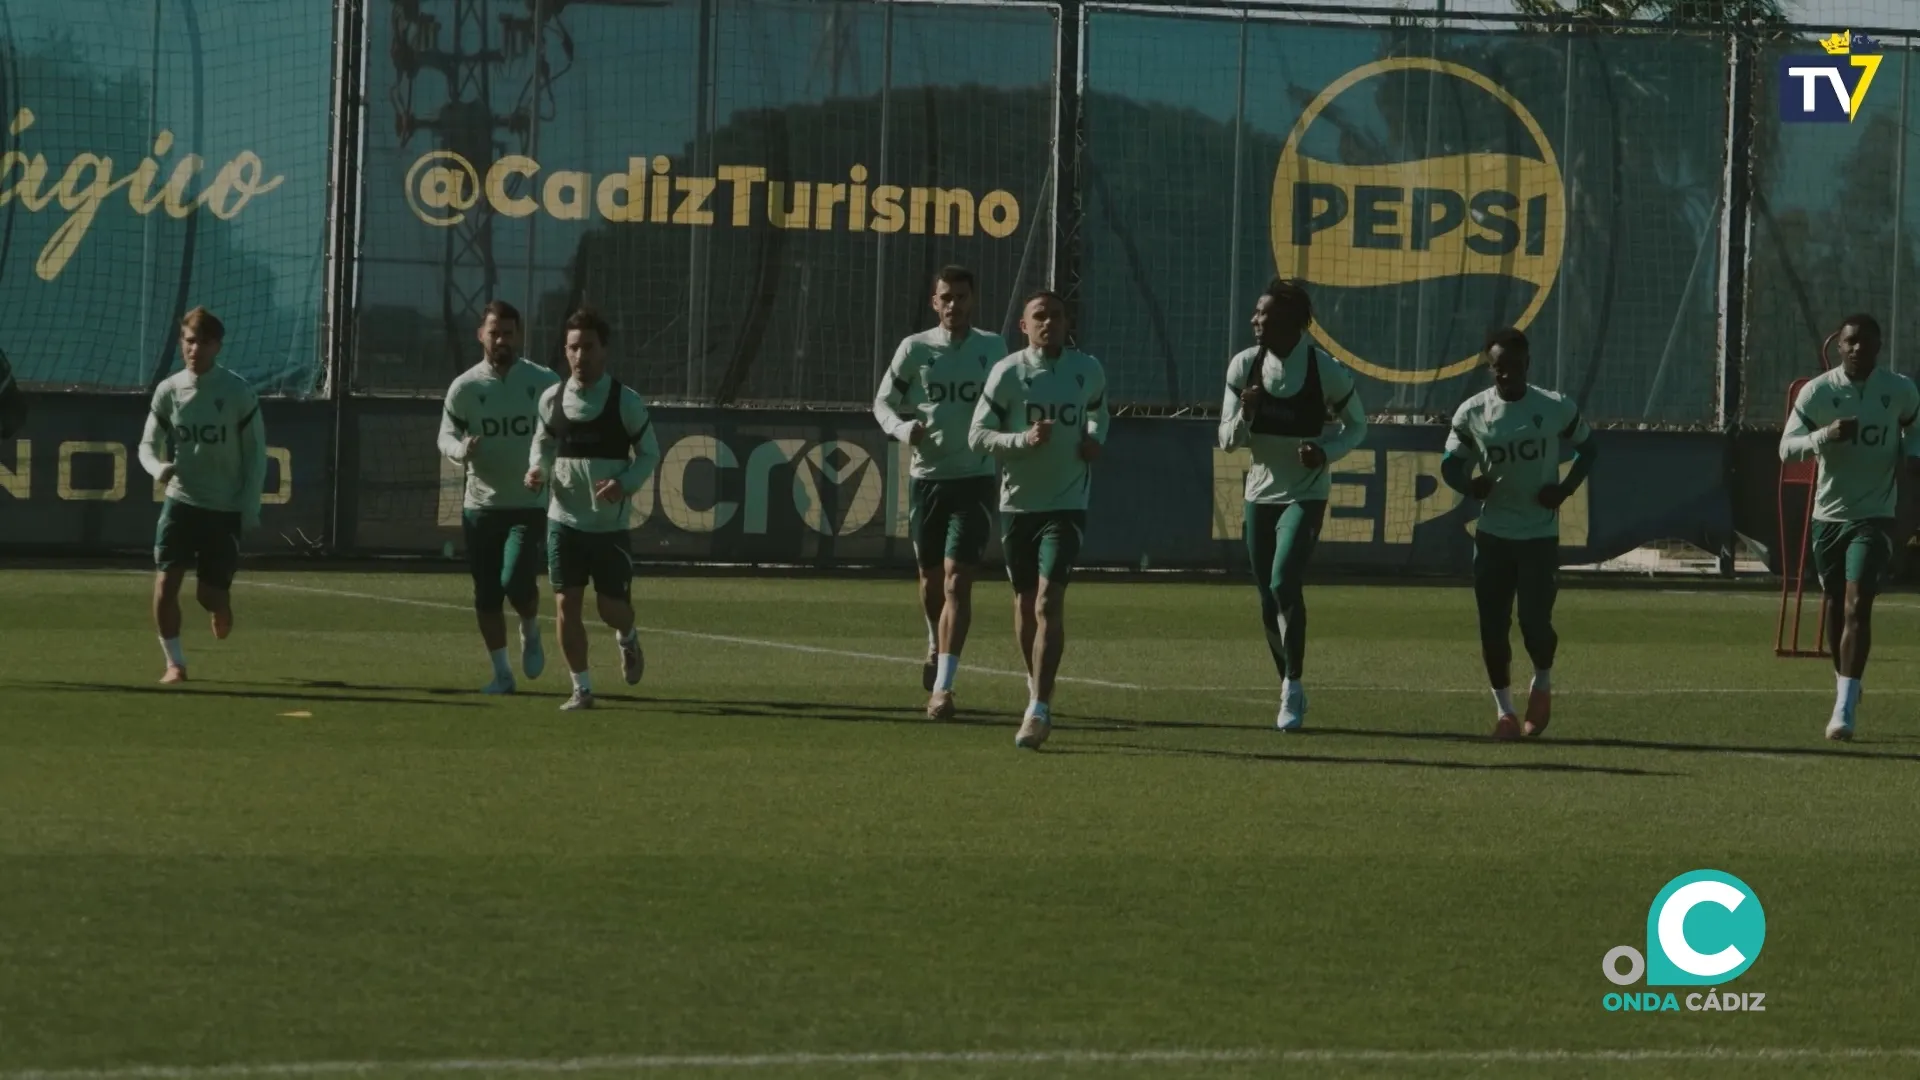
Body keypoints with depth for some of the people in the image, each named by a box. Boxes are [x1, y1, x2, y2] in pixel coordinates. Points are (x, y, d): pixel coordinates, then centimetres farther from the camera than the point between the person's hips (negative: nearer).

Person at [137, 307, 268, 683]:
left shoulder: (237, 392, -7)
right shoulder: (168, 391, 0)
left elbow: (256, 453, -2)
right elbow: (148, 444, 7)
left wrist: (250, 508, -7)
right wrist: (158, 468, -17)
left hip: (225, 508, -2)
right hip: (180, 501, 2)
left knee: (209, 594, 0)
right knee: (165, 583, -13)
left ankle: (221, 608, 38)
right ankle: (175, 663, 0)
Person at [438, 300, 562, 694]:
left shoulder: (544, 382, -1)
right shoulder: (464, 387, 0)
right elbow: (446, 435, 2)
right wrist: (461, 450, -20)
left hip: (529, 503, -2)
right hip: (481, 505, 2)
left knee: (516, 580, -19)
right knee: (486, 595, 4)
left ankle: (531, 632, 13)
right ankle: (502, 672, 17)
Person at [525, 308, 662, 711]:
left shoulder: (626, 401, -9)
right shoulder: (552, 399, -1)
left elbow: (649, 453, -1)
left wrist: (626, 483, -19)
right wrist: (538, 468, -7)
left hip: (611, 523, -2)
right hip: (564, 521, 2)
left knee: (613, 609, 3)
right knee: (566, 605, -4)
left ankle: (628, 639, 40)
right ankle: (581, 688, 9)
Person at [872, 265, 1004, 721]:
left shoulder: (993, 349, 2)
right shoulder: (915, 349, 0)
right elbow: (883, 402, 8)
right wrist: (903, 428, -11)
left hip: (975, 479, -2)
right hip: (927, 475, 2)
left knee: (957, 581, -13)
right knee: (931, 578, 15)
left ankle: (942, 687, -18)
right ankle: (936, 646, 46)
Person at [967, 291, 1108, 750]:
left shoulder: (1088, 371, 3)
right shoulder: (1007, 373, -5)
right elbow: (977, 435, -4)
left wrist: (1095, 440, 3)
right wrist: (1023, 440, -20)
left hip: (1067, 504, -1)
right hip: (1018, 502, 1)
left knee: (1049, 600, -15)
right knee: (1025, 601, 12)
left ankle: (1039, 710, -19)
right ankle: (1037, 688, 35)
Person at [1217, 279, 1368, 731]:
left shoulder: (1327, 372, -13)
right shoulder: (1244, 366, -5)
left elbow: (1356, 426, 2)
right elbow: (1227, 440, -1)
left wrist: (1327, 451, -18)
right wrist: (1244, 415, -23)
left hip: (1305, 494, -4)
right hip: (1260, 493, 4)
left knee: (1284, 583, -21)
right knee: (1269, 600, 8)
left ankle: (1293, 689, -14)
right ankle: (1289, 688, 23)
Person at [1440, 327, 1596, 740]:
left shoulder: (1556, 409, -8)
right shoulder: (1472, 412, -5)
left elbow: (1587, 447, 8)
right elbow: (1451, 464, 5)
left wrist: (1566, 488, -9)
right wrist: (1468, 484, -19)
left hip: (1540, 534, -2)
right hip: (1492, 535, 2)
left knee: (1535, 623, -10)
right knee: (1492, 627, 1)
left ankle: (1542, 684, 22)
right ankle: (1504, 709, 17)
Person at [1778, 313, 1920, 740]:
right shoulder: (1817, 392, -6)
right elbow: (1787, 447, -12)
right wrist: (1825, 435, -29)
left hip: (1874, 515, -2)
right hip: (1829, 514, 2)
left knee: (1858, 605, -15)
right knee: (1835, 606, 14)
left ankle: (1844, 708, -19)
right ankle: (1844, 684, 38)